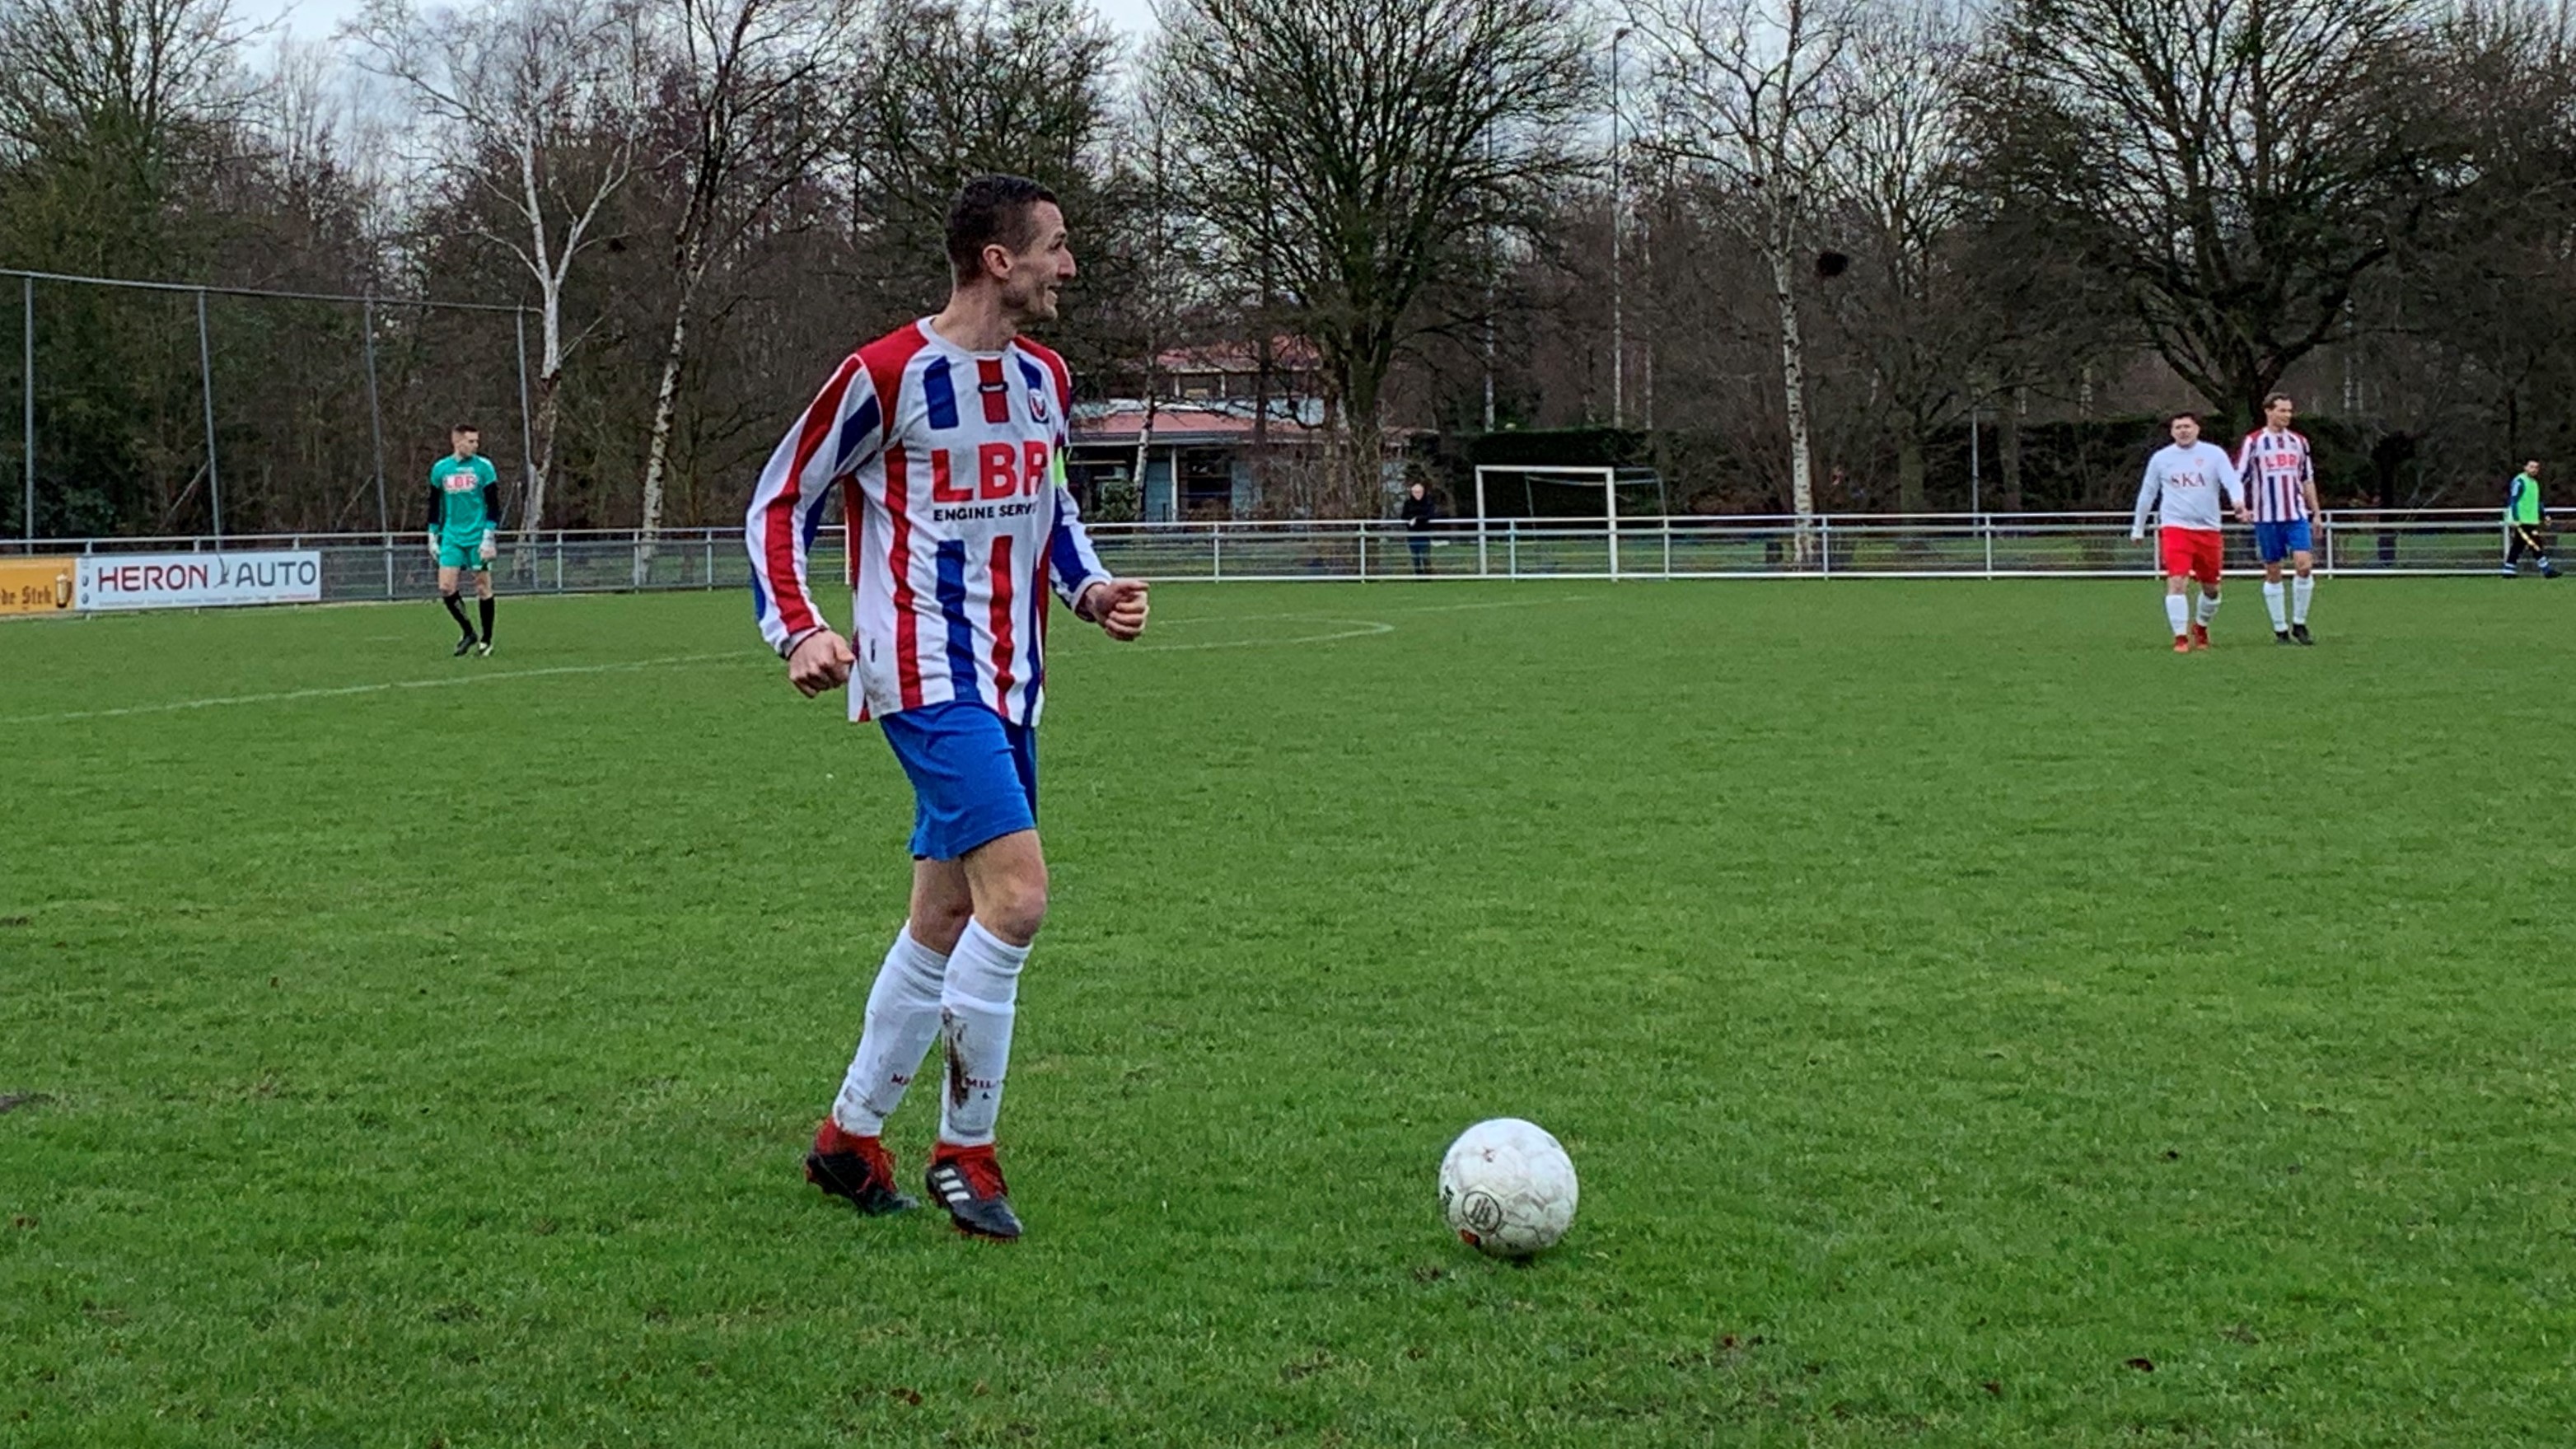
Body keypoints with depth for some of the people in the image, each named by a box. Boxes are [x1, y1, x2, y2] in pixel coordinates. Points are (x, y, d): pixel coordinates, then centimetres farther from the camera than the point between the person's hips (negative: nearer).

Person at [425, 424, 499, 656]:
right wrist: (433, 536, 11)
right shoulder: (440, 469, 5)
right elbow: (434, 506, 13)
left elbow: (493, 505, -3)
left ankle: (486, 640, 10)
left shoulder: (483, 467, -2)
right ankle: (468, 633, 11)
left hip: (478, 537, -2)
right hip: (452, 538, 2)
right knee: (445, 588, -6)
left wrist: (490, 536, -10)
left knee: (483, 587, -1)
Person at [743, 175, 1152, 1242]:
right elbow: (777, 504, -3)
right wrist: (799, 630, -16)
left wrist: (1090, 589, 9)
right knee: (1018, 895, -18)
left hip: (1009, 686, 8)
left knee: (943, 924, 12)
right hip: (928, 677, -8)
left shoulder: (1044, 379, 12)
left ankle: (849, 1135, 25)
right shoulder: (884, 376, -10)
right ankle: (965, 1152, -5)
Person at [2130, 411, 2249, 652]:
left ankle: (2201, 628, 36)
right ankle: (2180, 637, -11)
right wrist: (2137, 529, 19)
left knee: (2211, 588, 11)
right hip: (2175, 528, -1)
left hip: (2208, 530, 1)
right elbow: (2147, 494, 15)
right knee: (2176, 582, -17)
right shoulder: (2161, 458, 6)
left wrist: (2238, 501, -31)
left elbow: (2232, 481, -9)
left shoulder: (2214, 454, 2)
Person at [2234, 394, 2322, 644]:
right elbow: (2238, 479, -1)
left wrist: (2316, 511, 17)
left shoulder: (2298, 442, 12)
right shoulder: (2253, 442, 0)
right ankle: (2280, 629, 10)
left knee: (2304, 565, -12)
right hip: (2267, 517, -3)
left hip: (2296, 515, 3)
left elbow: (2307, 479, 19)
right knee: (2273, 573, 2)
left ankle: (2299, 624, 1)